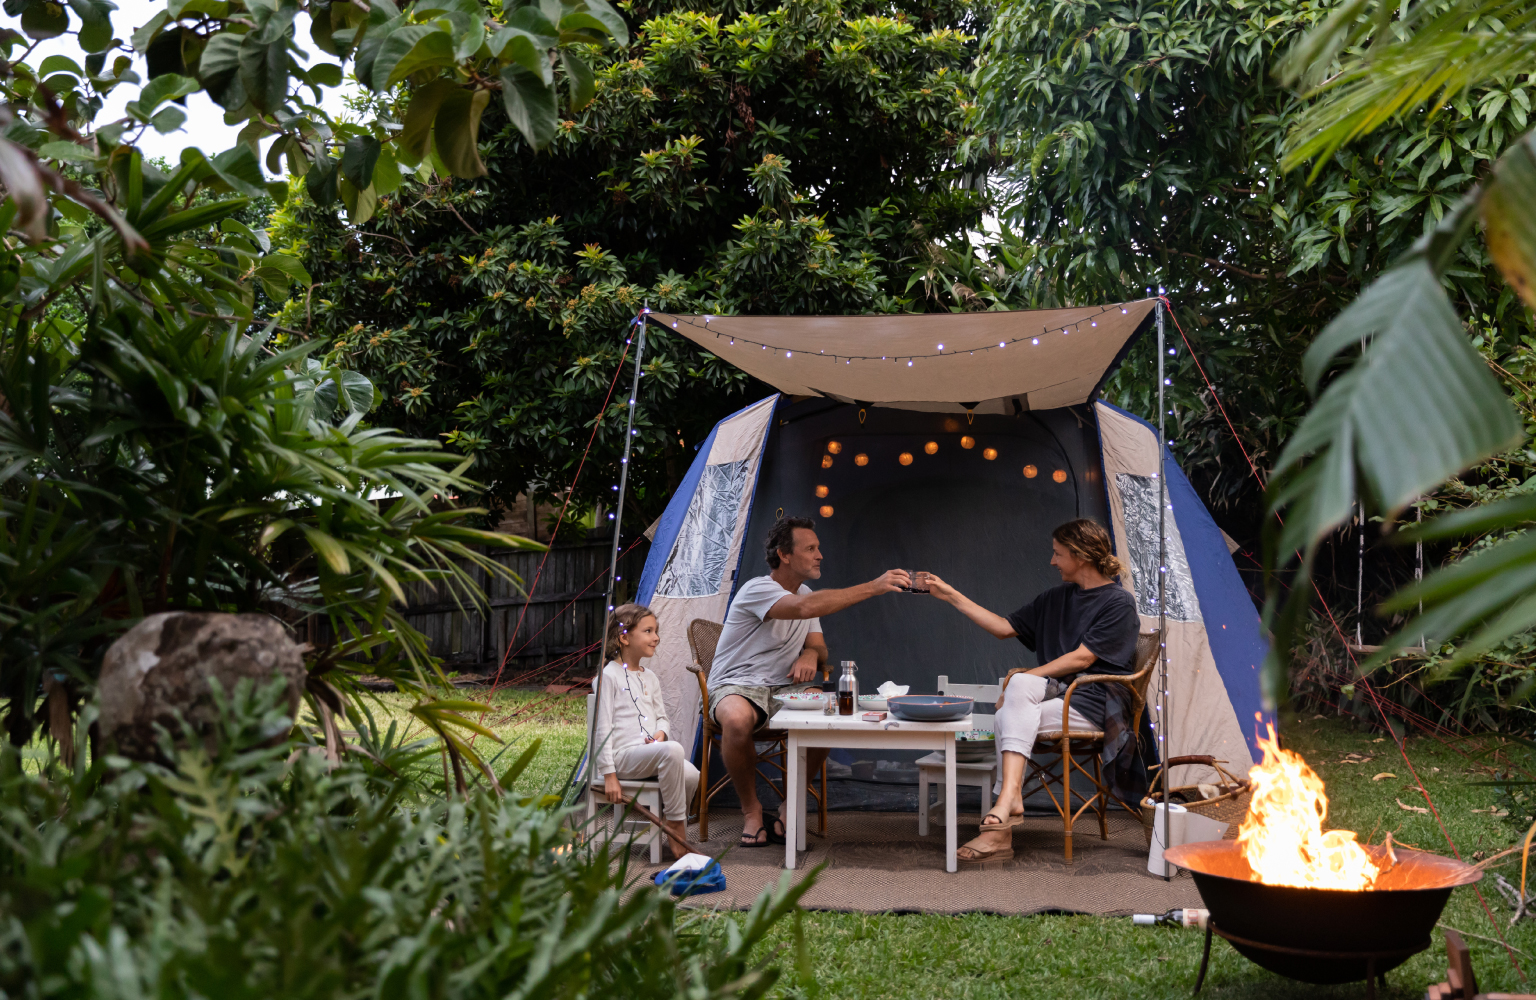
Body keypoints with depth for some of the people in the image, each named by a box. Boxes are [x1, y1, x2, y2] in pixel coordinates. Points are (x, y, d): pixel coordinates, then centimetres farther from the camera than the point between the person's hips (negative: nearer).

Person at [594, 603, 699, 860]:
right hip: (624, 755, -7)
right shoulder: (610, 675, -4)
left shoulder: (650, 678, 20)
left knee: (691, 775, -22)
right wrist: (609, 775, -13)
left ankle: (673, 834, -1)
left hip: (650, 751, 7)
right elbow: (602, 727, -7)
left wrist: (661, 731, -1)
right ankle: (675, 822, -20)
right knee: (673, 750, -33)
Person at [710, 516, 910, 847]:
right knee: (737, 720, -41)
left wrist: (810, 655, -12)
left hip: (784, 688, 6)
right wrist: (873, 587, -37)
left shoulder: (806, 592, 12)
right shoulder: (757, 589, -16)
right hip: (737, 686, -6)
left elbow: (820, 649, 16)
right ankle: (751, 809, -14)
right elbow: (804, 608, -35)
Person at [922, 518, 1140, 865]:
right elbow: (1004, 628, 21)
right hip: (1057, 692, 6)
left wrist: (1026, 677, -12)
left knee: (1012, 706, -29)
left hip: (1095, 704, -6)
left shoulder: (1119, 602, -2)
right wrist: (951, 596, 17)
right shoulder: (1056, 598, 21)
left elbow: (1082, 658, -11)